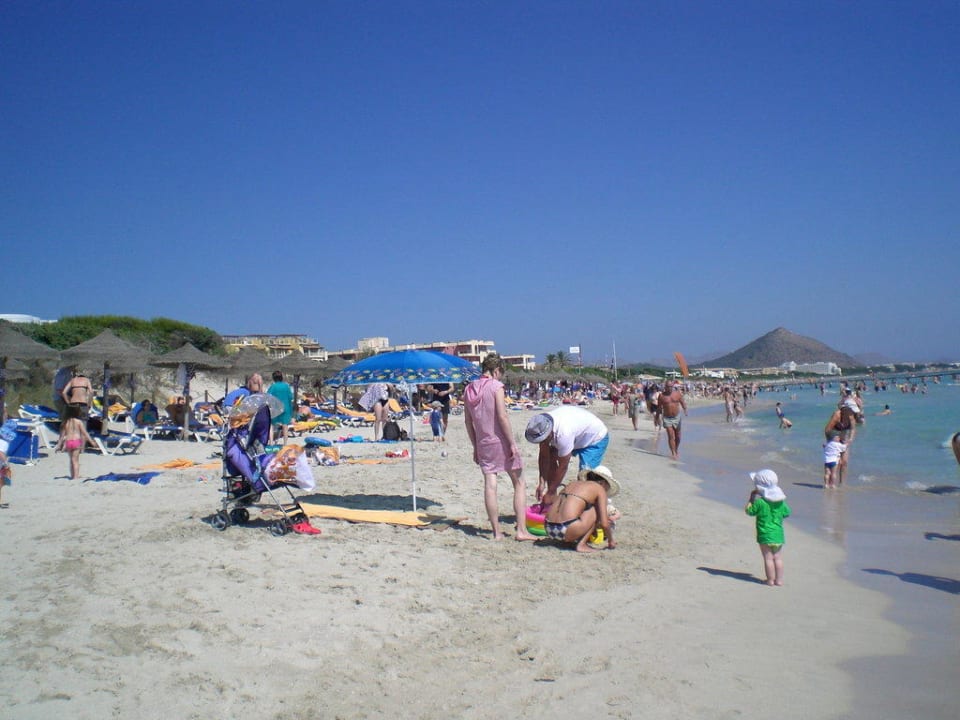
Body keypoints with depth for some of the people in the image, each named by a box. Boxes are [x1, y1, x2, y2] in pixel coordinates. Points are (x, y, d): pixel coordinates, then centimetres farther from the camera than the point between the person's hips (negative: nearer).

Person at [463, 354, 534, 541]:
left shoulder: (468, 390, 8)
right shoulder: (496, 386, -10)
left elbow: (468, 422, 12)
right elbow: (502, 417, -18)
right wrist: (512, 443, -13)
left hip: (483, 444, 5)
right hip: (501, 441, -5)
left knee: (490, 486, 4)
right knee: (519, 484, 5)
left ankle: (496, 532, 8)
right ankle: (521, 530, 2)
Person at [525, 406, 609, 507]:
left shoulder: (563, 434, -41)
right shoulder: (542, 427, -21)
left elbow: (563, 467, -31)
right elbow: (544, 456, -11)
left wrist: (550, 493, -23)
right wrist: (542, 483, -16)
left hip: (596, 439, -8)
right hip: (577, 436, 8)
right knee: (550, 457, -2)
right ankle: (553, 499, 5)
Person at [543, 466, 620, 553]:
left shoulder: (574, 483, 25)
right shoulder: (599, 488, 8)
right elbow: (604, 524, 2)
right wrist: (610, 540, 21)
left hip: (548, 529, 7)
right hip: (565, 530, -7)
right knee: (596, 510, 14)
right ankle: (581, 545, 5)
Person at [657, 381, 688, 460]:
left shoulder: (678, 393, 0)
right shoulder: (662, 396, -4)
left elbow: (683, 402, 0)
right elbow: (659, 407, 3)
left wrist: (685, 410, -18)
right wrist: (660, 416, 1)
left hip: (676, 417, 2)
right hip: (667, 418, -2)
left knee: (677, 436, 13)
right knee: (671, 436, -10)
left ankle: (676, 450, 36)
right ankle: (673, 453, -9)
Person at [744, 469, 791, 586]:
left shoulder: (759, 502, -15)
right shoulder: (781, 501, 0)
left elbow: (749, 511, -2)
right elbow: (786, 513, 13)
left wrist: (751, 498, 6)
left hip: (765, 536, -4)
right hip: (778, 535, 4)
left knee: (768, 558, 2)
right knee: (778, 558, 11)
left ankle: (770, 580, 6)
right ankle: (779, 579, 16)